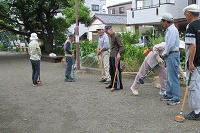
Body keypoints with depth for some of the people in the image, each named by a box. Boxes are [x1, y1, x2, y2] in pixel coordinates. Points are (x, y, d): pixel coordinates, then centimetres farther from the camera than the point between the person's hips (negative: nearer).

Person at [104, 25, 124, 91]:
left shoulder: (116, 36, -10)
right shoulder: (111, 36, 18)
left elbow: (121, 46, -14)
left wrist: (119, 53, -27)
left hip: (115, 56, -10)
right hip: (111, 55, 10)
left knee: (116, 70, -7)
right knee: (111, 71, 14)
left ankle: (119, 85, -1)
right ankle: (112, 84, 24)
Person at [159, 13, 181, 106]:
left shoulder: (172, 30, -17)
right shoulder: (169, 29, 16)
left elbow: (170, 45, -22)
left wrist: (164, 54, -9)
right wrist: (164, 54, 11)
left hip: (173, 55, -11)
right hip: (169, 56, 11)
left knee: (173, 78, -6)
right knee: (169, 78, 18)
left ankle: (176, 99, 0)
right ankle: (169, 95, 28)